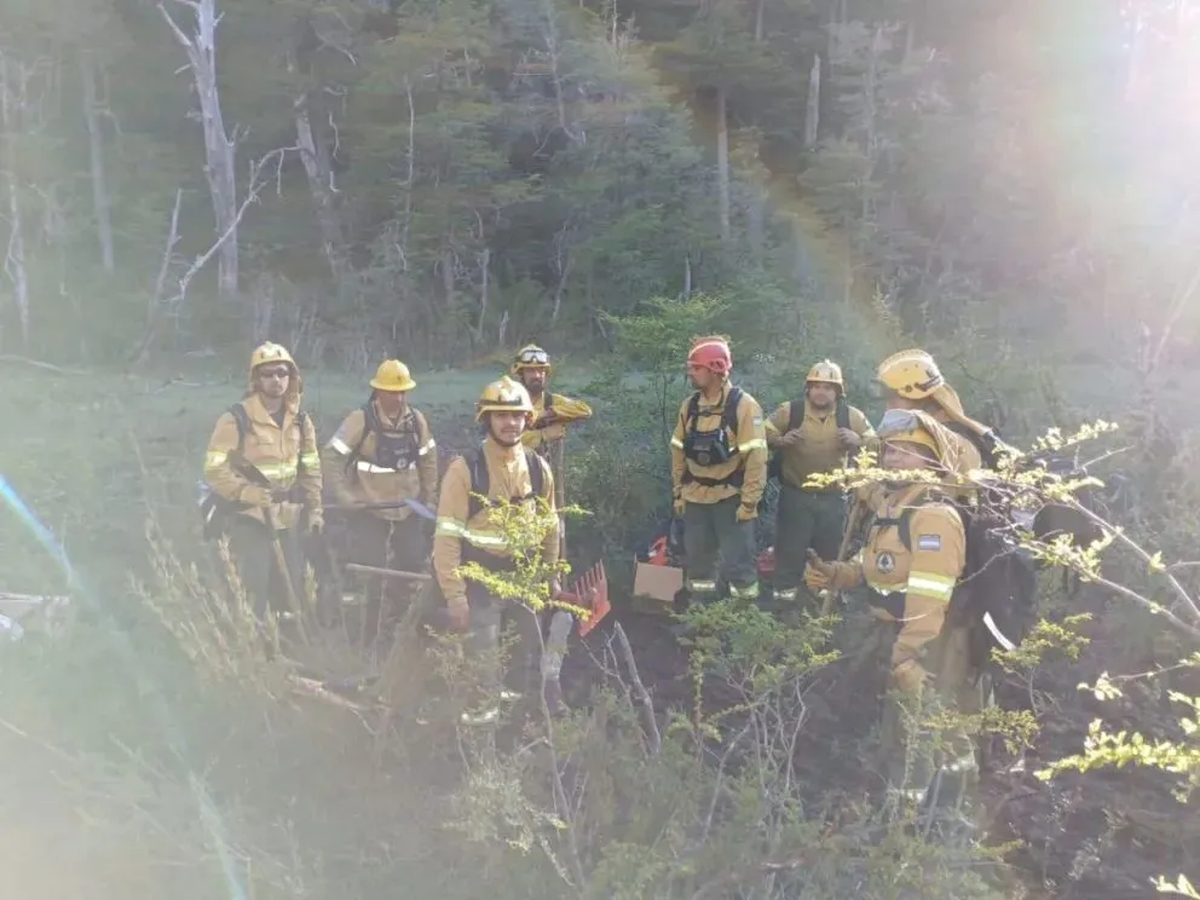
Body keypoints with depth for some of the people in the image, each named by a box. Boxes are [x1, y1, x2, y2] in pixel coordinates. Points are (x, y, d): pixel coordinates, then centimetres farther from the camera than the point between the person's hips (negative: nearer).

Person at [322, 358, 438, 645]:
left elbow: (428, 459, 11)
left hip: (408, 511, 5)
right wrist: (345, 497, -16)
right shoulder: (360, 419, -14)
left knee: (416, 569, 10)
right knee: (371, 579, -1)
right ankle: (367, 639, 13)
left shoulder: (416, 419, -1)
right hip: (368, 511, -4)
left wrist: (430, 498, 9)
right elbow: (331, 457, -13)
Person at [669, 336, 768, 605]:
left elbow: (756, 457, -15)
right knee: (697, 559, 14)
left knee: (738, 562, 2)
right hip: (695, 498, 5)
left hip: (731, 498, -5)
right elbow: (678, 452, 10)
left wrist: (749, 502, -16)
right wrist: (678, 493, 9)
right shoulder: (689, 406, 4)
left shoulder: (743, 405, -13)